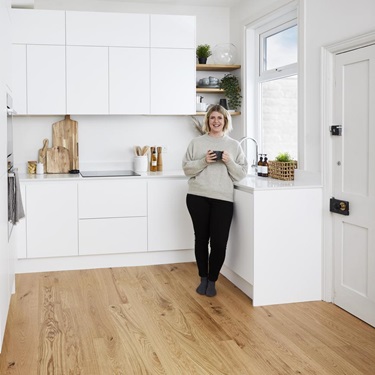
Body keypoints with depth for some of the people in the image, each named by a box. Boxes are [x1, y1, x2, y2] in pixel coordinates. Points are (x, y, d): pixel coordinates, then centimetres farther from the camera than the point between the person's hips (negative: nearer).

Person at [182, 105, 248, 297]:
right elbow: (186, 168, 3)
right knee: (201, 238, 9)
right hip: (197, 197, 0)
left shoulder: (234, 145, 9)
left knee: (219, 242, -5)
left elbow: (241, 174, 6)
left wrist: (229, 162, -11)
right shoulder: (197, 142, 8)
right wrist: (204, 161, -12)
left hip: (223, 199, 0)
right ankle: (203, 278, 27)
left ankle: (212, 280, 16)